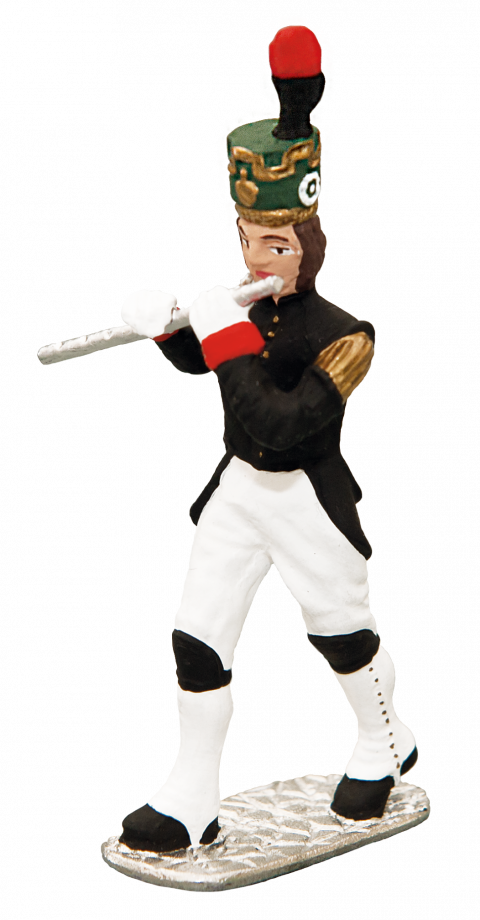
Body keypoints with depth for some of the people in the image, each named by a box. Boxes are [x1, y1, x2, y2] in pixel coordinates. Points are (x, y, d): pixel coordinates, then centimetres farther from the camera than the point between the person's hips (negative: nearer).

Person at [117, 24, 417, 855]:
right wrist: (166, 323, -3)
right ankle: (192, 803, 12)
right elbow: (196, 359, 19)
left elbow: (274, 431, -32)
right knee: (197, 637, 2)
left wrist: (230, 341, -31)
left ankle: (384, 748, 44)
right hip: (238, 491, 6)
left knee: (341, 632, 14)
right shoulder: (247, 309, -3)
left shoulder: (342, 335, -21)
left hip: (306, 500, -6)